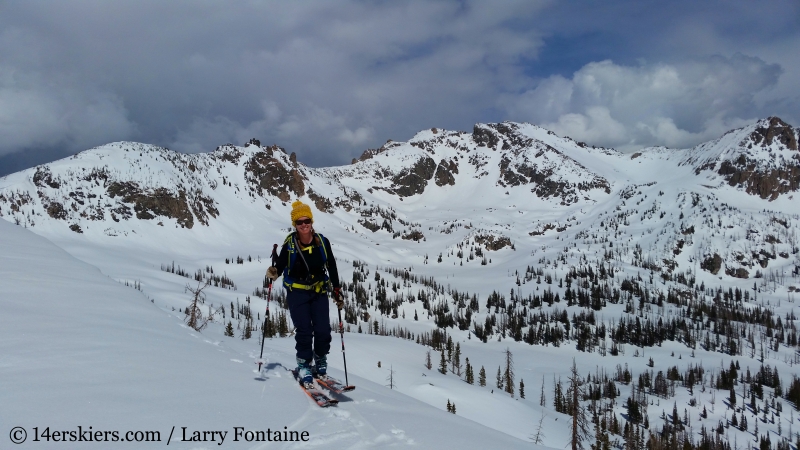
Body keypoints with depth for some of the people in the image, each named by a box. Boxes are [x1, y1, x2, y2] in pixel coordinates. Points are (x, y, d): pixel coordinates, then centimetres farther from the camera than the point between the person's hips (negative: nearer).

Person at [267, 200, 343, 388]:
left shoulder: (322, 242, -6)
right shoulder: (290, 244, -12)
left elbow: (332, 268, 3)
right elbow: (280, 265, -7)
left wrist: (337, 291, 4)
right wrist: (274, 272, -30)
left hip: (319, 291, 2)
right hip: (297, 292, -2)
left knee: (323, 330, -1)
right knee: (304, 331, -8)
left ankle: (320, 361, 23)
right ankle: (304, 365, 10)